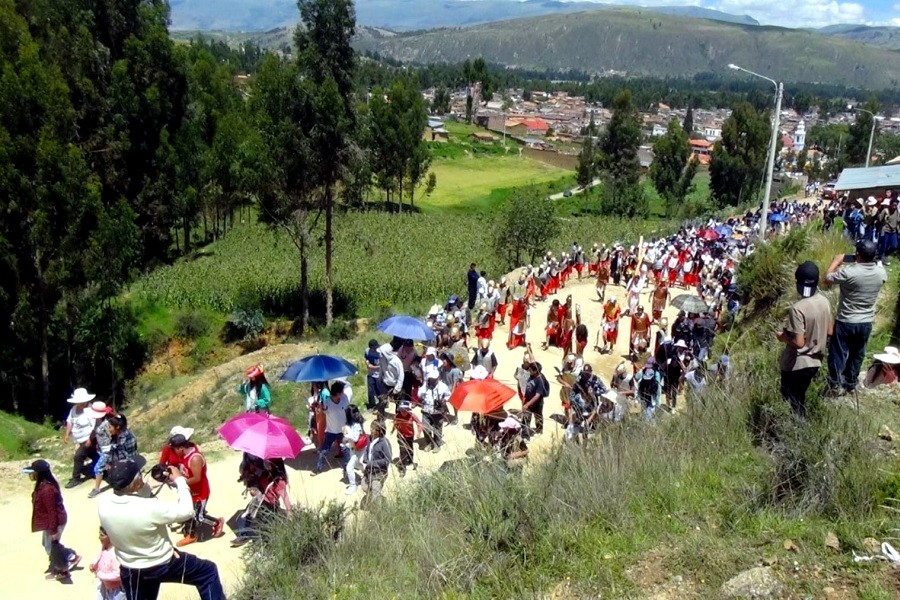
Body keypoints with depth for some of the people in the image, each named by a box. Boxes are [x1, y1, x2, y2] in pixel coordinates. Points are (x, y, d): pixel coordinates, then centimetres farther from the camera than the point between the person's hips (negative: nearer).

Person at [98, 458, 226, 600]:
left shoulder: (103, 505, -18)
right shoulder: (149, 508, -35)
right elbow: (186, 511, -20)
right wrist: (180, 480, -10)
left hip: (130, 571, 6)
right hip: (162, 565, -5)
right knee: (208, 571, 15)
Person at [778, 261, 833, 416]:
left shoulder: (798, 308, -26)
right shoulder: (824, 302, -3)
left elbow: (799, 342, -26)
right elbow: (829, 332, 8)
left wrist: (783, 337, -8)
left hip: (796, 364, -7)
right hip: (814, 362, 7)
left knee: (791, 402, 9)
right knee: (800, 398, 23)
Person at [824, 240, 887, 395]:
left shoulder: (849, 271, -25)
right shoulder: (881, 272, -9)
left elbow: (827, 279, -9)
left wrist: (836, 261, 3)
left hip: (846, 322, -5)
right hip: (866, 323, 5)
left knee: (838, 354, 11)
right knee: (857, 355, 20)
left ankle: (836, 385, 18)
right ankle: (851, 384, 34)